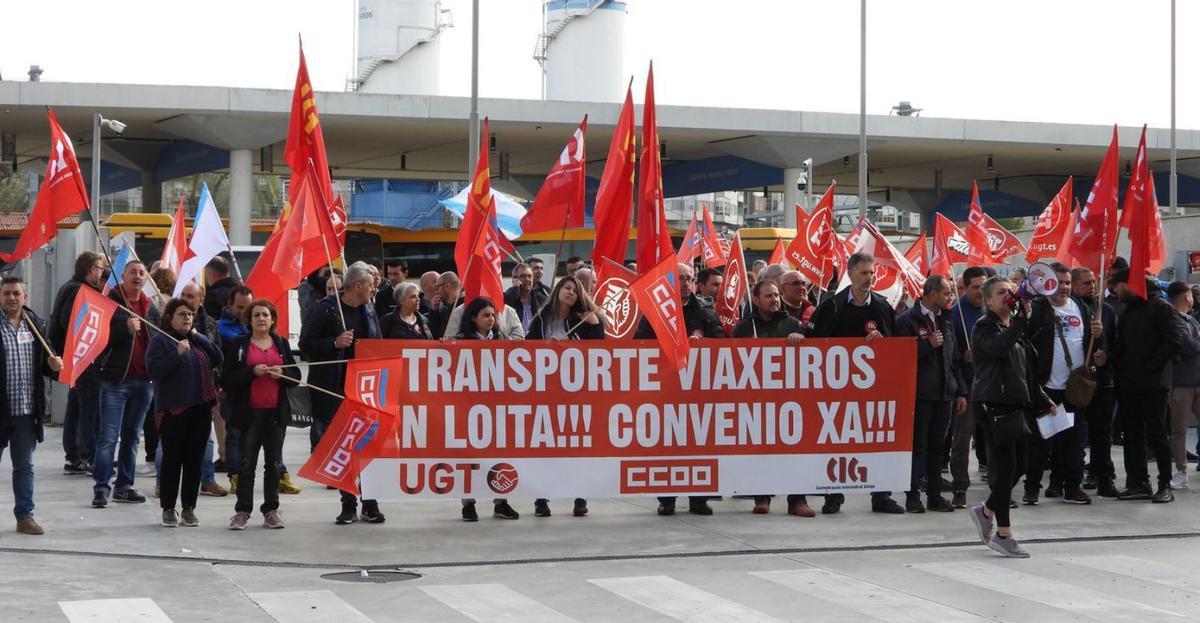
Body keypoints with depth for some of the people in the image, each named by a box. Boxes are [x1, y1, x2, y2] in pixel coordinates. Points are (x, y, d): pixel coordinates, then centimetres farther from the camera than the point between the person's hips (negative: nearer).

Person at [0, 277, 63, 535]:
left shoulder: (36, 325, 9)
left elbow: (43, 365, 17)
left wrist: (53, 365, -4)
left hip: (26, 409, 4)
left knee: (24, 466, 11)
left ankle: (25, 515, 17)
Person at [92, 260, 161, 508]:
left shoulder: (150, 308, 15)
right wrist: (125, 328, -24)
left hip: (143, 382, 6)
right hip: (115, 380, -6)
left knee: (132, 436, 11)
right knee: (108, 437, -7)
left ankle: (124, 486, 17)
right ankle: (102, 487, -5)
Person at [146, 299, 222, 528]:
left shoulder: (198, 339, 17)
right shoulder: (161, 341, -2)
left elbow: (218, 359, 3)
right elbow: (154, 369, -14)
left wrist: (198, 336, -2)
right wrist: (177, 353, -22)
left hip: (201, 409, 5)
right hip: (173, 409, -5)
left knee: (194, 460, 6)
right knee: (172, 459, -2)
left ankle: (189, 508, 13)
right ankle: (168, 509, 6)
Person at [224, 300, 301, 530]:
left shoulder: (282, 344, 11)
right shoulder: (239, 345, 2)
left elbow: (296, 376, 12)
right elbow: (228, 378, -5)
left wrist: (282, 373, -9)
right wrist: (252, 371, -18)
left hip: (276, 412, 3)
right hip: (250, 412, -3)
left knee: (274, 463, 5)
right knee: (247, 463, -2)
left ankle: (271, 510, 12)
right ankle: (242, 511, 3)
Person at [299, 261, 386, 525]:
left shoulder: (369, 311, 12)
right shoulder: (326, 310, -6)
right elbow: (305, 344, -7)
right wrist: (335, 343, -21)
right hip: (335, 391, -4)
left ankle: (370, 504, 7)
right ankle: (349, 505, 10)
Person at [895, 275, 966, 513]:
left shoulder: (944, 320, 16)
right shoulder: (907, 320, -6)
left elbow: (953, 358, 18)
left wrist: (960, 391, 14)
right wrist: (928, 345, -18)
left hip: (944, 393, 6)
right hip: (920, 393, -6)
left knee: (937, 445, 9)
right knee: (918, 445, -3)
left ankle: (935, 495, 14)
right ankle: (913, 495, 2)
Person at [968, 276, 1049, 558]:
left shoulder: (1015, 328, 19)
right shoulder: (984, 327, -6)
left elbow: (1027, 370, 26)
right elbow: (999, 346, -29)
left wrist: (1043, 400, 25)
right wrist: (1021, 318, -32)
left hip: (1017, 403, 8)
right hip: (994, 403, -8)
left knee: (1018, 465, 8)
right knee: (1005, 467, -8)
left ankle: (987, 511, 28)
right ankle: (1003, 534, -2)